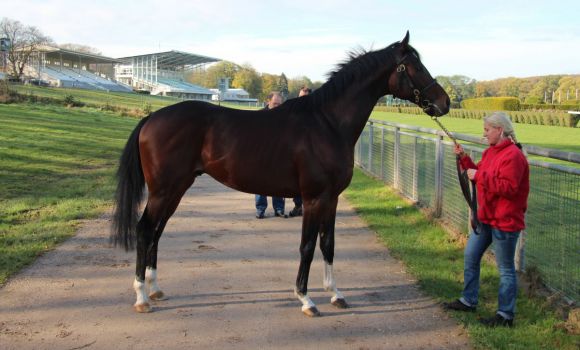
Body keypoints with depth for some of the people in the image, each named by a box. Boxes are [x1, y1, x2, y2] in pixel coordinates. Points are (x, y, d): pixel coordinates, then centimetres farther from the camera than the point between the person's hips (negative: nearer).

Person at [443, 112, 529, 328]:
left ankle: (505, 315, 11)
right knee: (470, 255, 17)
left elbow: (508, 188, -27)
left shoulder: (513, 155, -20)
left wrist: (480, 176, -24)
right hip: (485, 217, 10)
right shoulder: (491, 152, 11)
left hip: (505, 221, -10)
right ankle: (468, 301, 31)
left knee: (505, 268, 1)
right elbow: (480, 176, 16)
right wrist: (464, 159, 4)